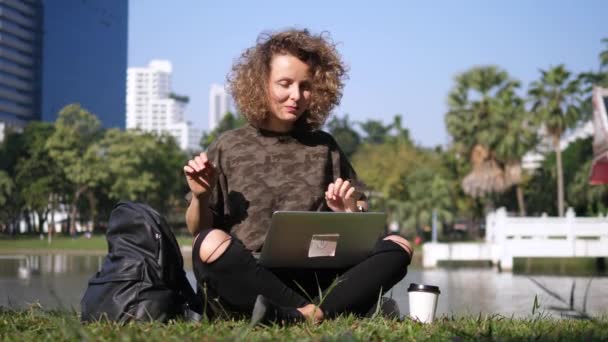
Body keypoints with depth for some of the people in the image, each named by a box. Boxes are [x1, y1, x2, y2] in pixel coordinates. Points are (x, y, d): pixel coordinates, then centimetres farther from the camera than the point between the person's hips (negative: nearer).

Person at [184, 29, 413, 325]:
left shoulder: (323, 147, 17)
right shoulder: (227, 148, 10)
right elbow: (198, 233, 11)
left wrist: (350, 211, -1)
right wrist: (200, 198, -9)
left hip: (312, 277, 3)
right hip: (246, 280, -3)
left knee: (397, 247, -20)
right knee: (212, 244, -35)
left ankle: (304, 316, -37)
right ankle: (320, 313, -32)